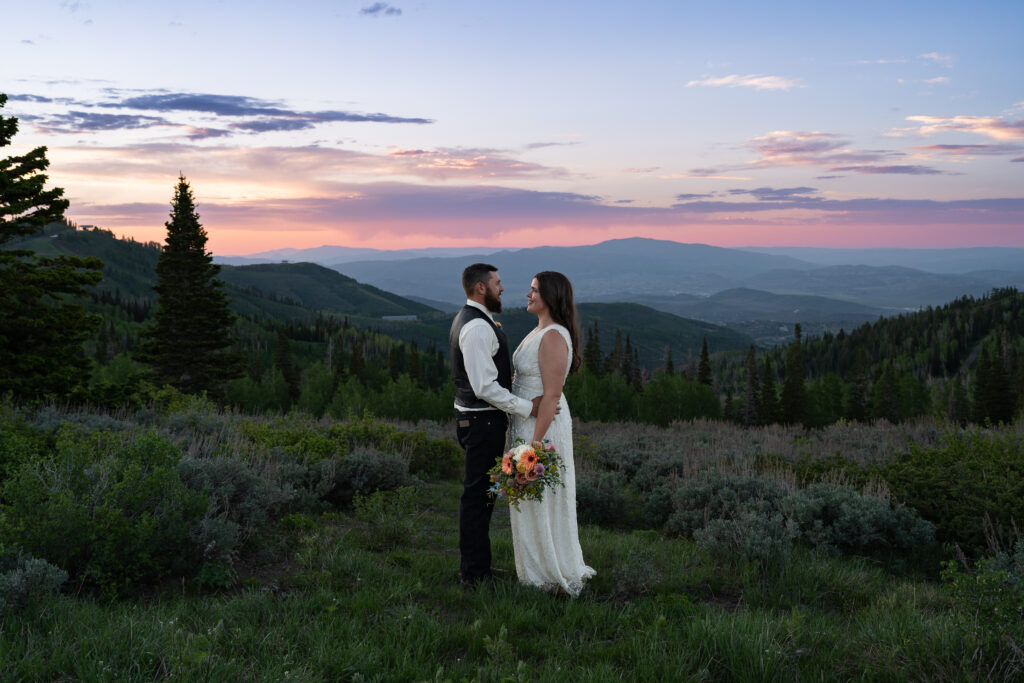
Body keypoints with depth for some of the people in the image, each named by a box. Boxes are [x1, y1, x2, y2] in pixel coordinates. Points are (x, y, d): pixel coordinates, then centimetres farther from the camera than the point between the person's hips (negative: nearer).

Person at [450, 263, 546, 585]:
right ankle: (474, 571, 5)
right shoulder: (477, 327, -20)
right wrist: (527, 407, -21)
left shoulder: (471, 319, 14)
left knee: (480, 492, 18)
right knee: (478, 493, -3)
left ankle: (476, 565, 28)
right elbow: (485, 386, -25)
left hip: (477, 417, 11)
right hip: (483, 421, -11)